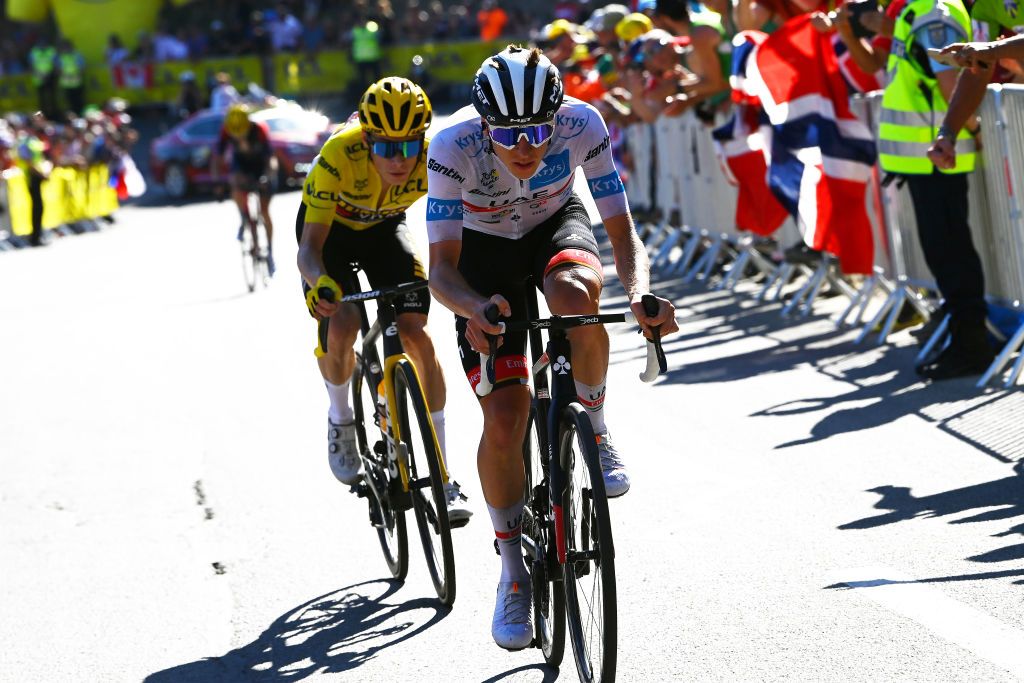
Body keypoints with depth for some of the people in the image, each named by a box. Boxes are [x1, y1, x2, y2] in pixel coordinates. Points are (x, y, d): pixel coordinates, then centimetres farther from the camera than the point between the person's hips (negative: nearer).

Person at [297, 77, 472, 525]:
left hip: (385, 227, 2)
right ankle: (341, 420, 10)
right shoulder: (340, 156, -38)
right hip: (331, 226, -2)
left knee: (415, 333, -16)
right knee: (341, 326, -25)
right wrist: (320, 282, -59)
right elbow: (309, 247, -37)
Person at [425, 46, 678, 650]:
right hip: (484, 248, 0)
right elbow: (442, 267, -32)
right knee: (504, 417, -11)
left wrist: (640, 293, -46)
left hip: (556, 222, 1)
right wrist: (477, 310, -53)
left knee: (573, 297, -38)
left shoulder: (583, 124, -31)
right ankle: (514, 569, 10)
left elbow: (623, 232, -26)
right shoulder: (454, 146, -34)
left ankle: (593, 429, -10)